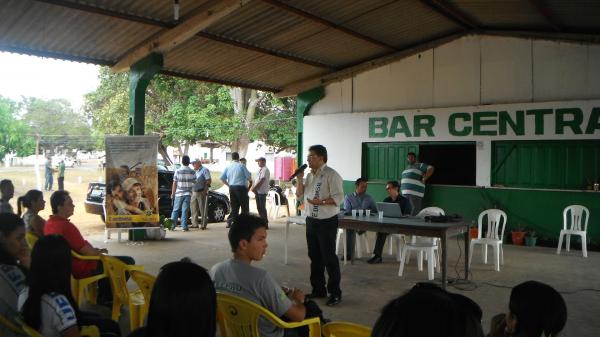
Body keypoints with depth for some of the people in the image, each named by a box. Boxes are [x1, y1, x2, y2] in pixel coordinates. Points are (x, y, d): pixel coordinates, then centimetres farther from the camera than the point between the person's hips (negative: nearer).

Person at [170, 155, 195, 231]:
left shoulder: (178, 171, -4)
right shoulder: (192, 172, 0)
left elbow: (174, 184, -2)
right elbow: (195, 183, 4)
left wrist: (172, 193, 6)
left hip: (179, 194, -1)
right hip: (188, 194, 1)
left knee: (175, 210, 10)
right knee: (185, 210, 2)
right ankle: (184, 227, -1)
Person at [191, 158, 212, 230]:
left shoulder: (204, 170, -3)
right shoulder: (195, 171, 20)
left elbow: (209, 181, -10)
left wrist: (205, 190, -19)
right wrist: (192, 191, 16)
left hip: (201, 192, -7)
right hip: (194, 192, 8)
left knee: (203, 209, -5)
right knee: (194, 208, 6)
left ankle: (204, 225, -1)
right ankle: (194, 223, 13)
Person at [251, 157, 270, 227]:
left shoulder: (265, 169, -11)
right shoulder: (260, 169, 19)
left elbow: (261, 181, -19)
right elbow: (256, 180, 20)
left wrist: (254, 188, -16)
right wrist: (253, 187, 3)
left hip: (262, 191, -10)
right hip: (257, 191, 10)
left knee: (262, 208, -9)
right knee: (259, 207, 12)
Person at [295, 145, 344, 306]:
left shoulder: (331, 175, -13)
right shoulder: (310, 175, 12)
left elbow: (339, 197, -19)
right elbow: (299, 195, 14)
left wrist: (321, 202, -29)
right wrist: (300, 179, 0)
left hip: (327, 221, -8)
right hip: (311, 220, 8)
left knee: (329, 258, -3)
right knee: (315, 257, 14)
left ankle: (335, 293, 7)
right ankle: (318, 289, 26)